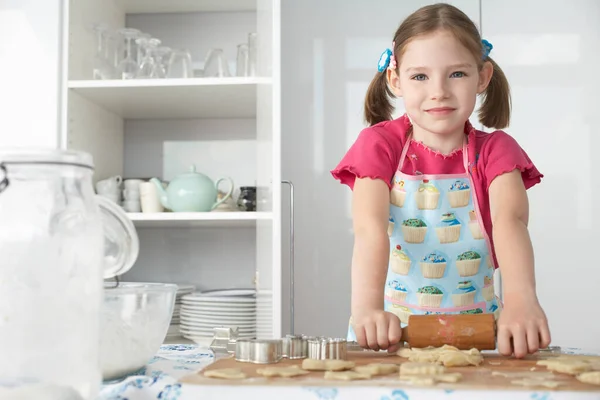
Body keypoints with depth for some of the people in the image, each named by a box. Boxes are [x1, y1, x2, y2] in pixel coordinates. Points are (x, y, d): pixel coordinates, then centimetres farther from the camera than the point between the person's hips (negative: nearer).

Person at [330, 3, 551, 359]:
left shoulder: (495, 151, 0)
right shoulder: (379, 144, -4)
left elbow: (510, 219, -19)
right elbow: (369, 228, -20)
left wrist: (521, 299, -38)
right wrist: (367, 308, -37)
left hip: (476, 331, 1)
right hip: (390, 331, -1)